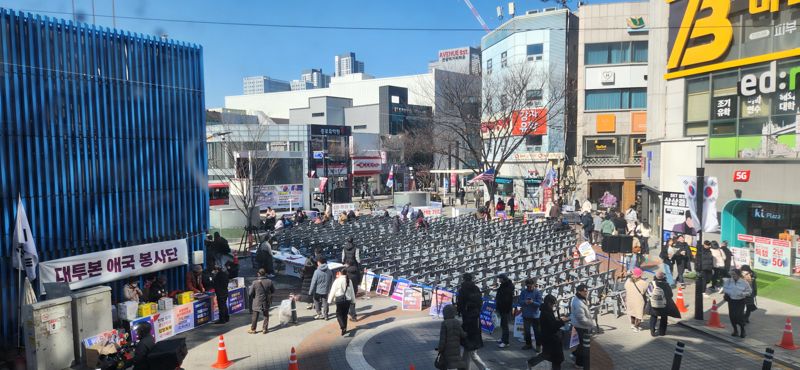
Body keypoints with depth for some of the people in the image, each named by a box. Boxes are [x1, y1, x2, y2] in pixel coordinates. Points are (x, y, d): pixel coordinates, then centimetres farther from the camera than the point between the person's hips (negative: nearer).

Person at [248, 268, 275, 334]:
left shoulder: (255, 282, -15)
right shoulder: (269, 282, -10)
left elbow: (250, 293, -10)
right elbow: (273, 291, 2)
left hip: (257, 302, -1)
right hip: (266, 302, 1)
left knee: (254, 316, 13)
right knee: (266, 315, 16)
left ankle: (253, 329, 21)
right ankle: (265, 329, 17)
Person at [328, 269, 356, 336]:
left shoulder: (337, 281, -10)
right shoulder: (349, 281, 6)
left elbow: (333, 291, -7)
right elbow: (352, 292, 13)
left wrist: (330, 300, 1)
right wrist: (353, 299, 22)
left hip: (339, 300, -5)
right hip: (348, 300, 5)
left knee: (339, 314, 3)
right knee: (345, 315, 15)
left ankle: (343, 327, -17)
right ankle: (345, 328, 20)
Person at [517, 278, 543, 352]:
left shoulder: (537, 292, -9)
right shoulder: (523, 291, -1)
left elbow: (540, 304, -13)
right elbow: (519, 302, -1)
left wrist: (532, 302, -30)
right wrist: (525, 302, -21)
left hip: (535, 315, -3)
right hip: (526, 315, 3)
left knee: (537, 331, 3)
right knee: (526, 330, 13)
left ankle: (538, 345, 15)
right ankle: (528, 344, 29)